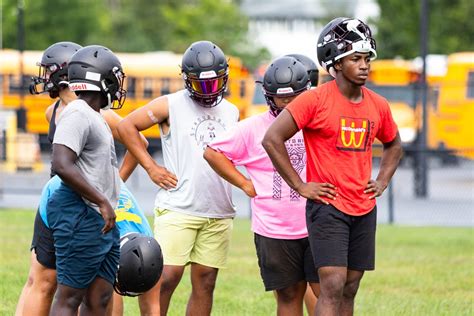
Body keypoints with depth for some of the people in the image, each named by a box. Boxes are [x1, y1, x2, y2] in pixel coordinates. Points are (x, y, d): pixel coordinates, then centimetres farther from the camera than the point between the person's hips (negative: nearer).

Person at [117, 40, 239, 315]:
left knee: (205, 282, 5)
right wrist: (151, 167, -4)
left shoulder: (231, 113, 14)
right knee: (168, 277, -12)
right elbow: (127, 126, 1)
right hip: (178, 208, -5)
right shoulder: (170, 105, -1)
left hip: (219, 213, 5)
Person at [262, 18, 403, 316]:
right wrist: (299, 185, -10)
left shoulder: (378, 106, 7)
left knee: (349, 291, 9)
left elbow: (393, 145, 28)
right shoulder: (315, 100, -11)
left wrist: (382, 181, 12)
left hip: (364, 210, 6)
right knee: (333, 287, -14)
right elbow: (272, 139, -12)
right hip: (328, 206, -6)